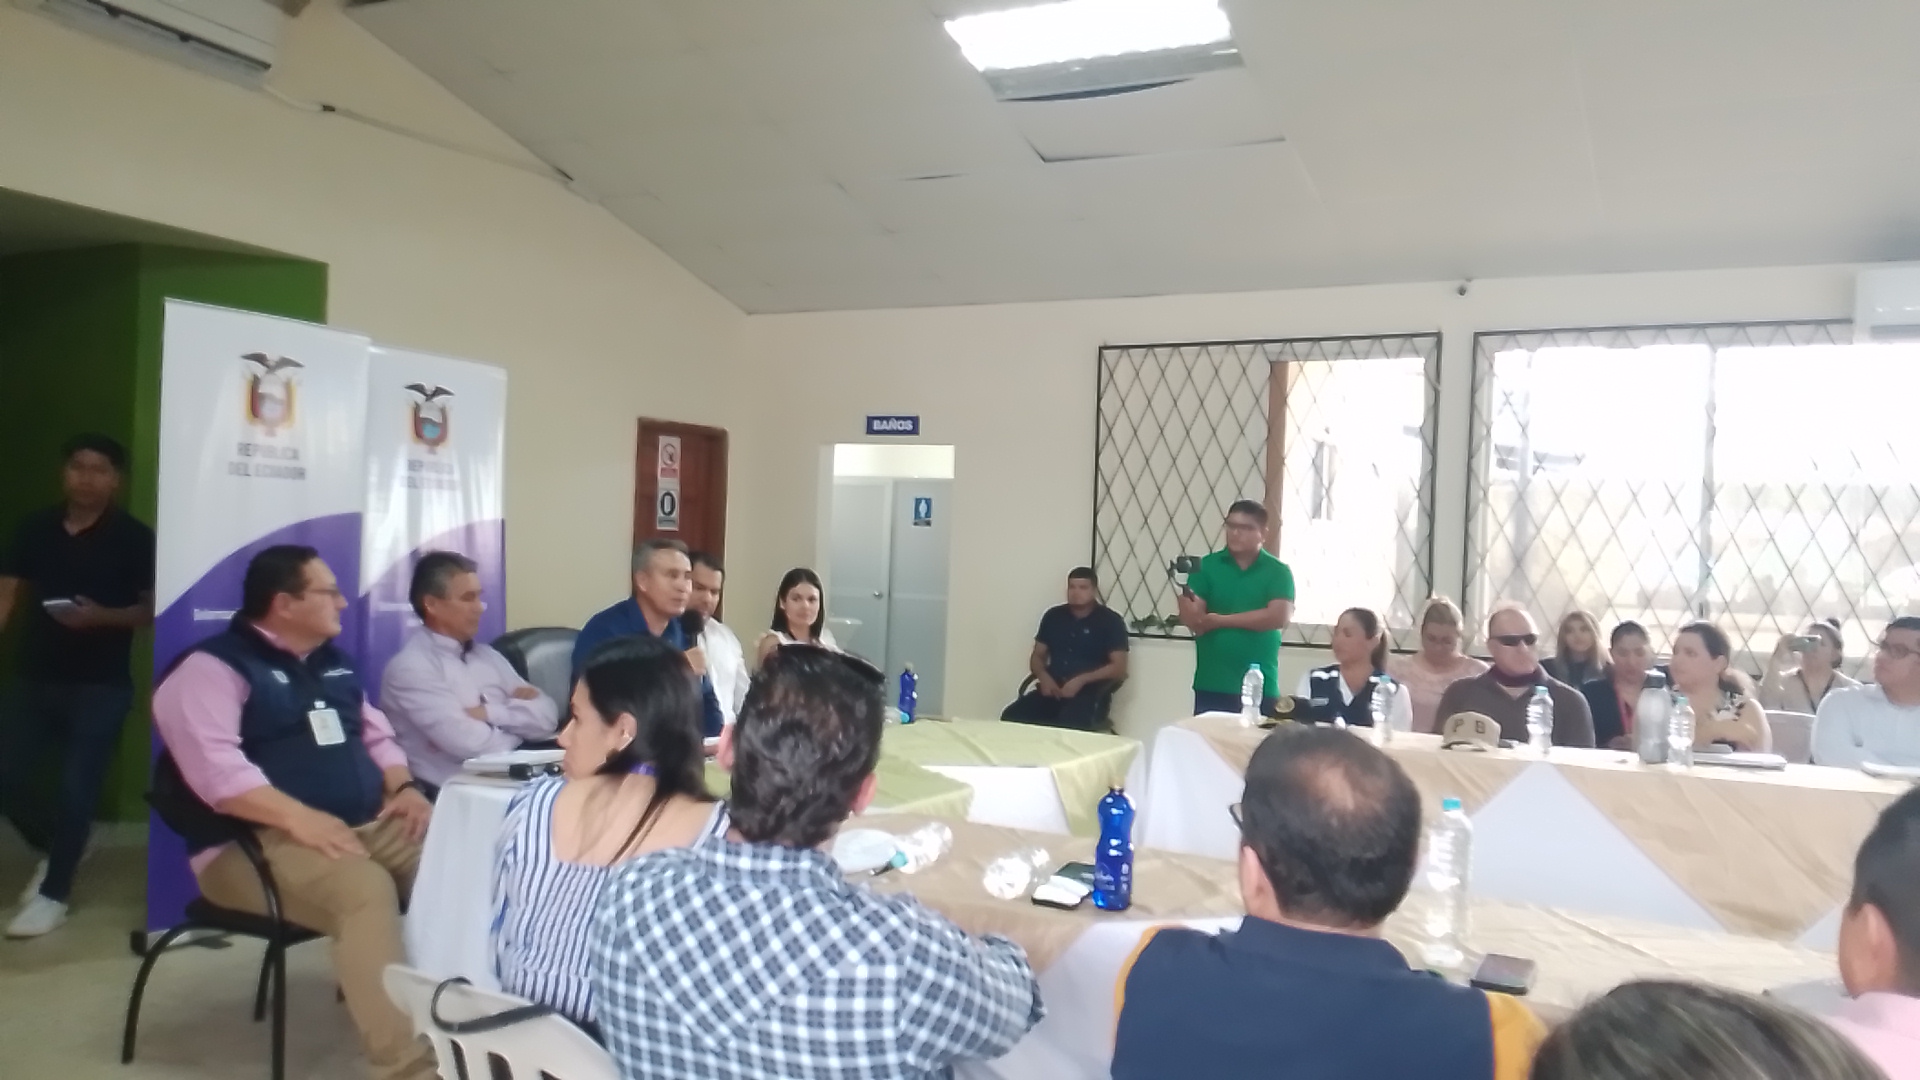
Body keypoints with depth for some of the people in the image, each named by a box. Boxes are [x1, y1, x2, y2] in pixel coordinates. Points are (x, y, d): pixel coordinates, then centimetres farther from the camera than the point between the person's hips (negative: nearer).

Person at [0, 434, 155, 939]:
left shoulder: (134, 537, -6)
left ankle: (54, 894, 14)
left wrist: (101, 617, -22)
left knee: (76, 788, -2)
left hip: (101, 685, -4)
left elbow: (151, 608, -4)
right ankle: (54, 848, 35)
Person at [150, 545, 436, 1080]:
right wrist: (299, 818, -29)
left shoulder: (333, 663, 21)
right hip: (262, 842, -7)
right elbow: (215, 769, -18)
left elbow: (376, 734, 24)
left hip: (371, 827, 7)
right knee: (364, 889, -37)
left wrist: (403, 787, 3)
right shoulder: (213, 667, -4)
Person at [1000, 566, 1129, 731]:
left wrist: (1081, 680, -16)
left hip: (1087, 692, -4)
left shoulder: (1111, 621, 2)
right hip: (1052, 689, 4)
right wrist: (1043, 676, -5)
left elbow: (1119, 667, -4)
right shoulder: (1053, 616, 15)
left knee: (1068, 726, -38)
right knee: (1010, 717, -24)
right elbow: (1037, 656, 18)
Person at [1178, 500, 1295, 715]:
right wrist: (1187, 600, -28)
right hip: (1211, 685, 0)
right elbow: (1193, 622, -4)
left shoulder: (1278, 572, 2)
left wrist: (1220, 620, -11)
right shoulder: (1207, 566, 3)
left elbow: (1279, 617, -12)